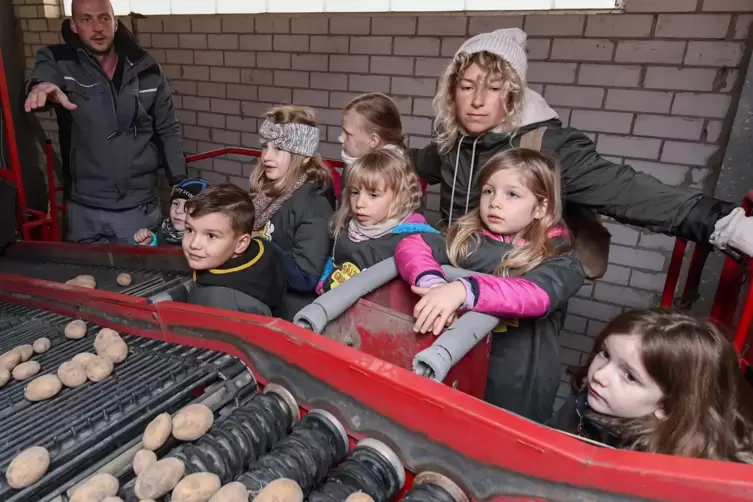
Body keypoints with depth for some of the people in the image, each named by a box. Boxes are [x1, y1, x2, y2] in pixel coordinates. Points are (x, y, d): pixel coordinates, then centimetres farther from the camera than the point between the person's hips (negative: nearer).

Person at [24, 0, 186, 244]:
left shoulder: (146, 70, 1)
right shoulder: (59, 62, -2)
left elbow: (168, 131, 6)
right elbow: (42, 75, -25)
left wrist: (181, 186, 1)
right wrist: (42, 86, -50)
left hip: (139, 207, 1)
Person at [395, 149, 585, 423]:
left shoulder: (560, 262, -9)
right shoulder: (466, 239, -1)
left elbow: (537, 295, -30)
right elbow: (411, 244, -14)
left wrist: (463, 290, -44)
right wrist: (433, 283, -34)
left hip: (518, 394, -2)